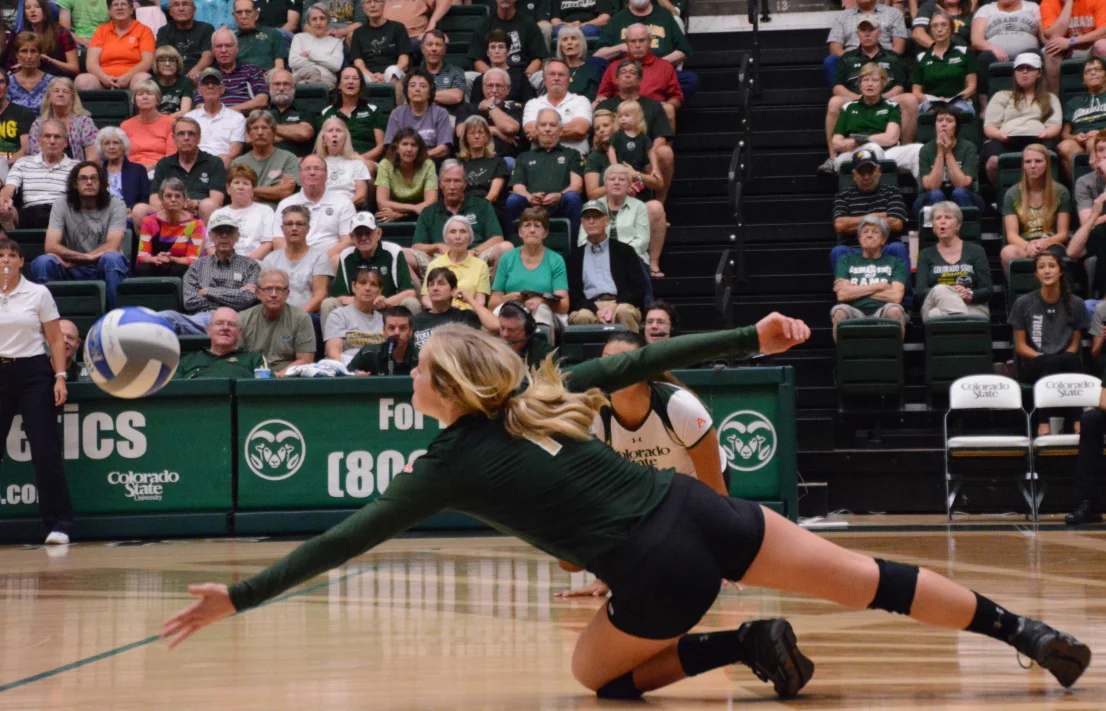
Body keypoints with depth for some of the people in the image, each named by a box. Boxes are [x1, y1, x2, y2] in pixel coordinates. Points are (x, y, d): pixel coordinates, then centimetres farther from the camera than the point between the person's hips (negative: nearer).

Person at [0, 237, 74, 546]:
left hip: (33, 373, -2)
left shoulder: (38, 293, 3)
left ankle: (59, 523, -5)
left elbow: (56, 339, 3)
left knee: (45, 451, -8)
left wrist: (60, 376, -7)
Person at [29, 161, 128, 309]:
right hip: (74, 270, 1)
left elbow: (112, 247, -16)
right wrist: (85, 257, -23)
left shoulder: (116, 206, -5)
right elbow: (51, 246, -12)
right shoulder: (61, 206, -1)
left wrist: (72, 260, -16)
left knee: (111, 258, -37)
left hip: (104, 269, -1)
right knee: (42, 262, -28)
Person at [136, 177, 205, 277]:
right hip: (154, 269, 1)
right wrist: (155, 259, -27)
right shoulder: (149, 222, 3)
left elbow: (193, 260, -8)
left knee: (179, 270, -35)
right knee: (142, 269, -32)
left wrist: (171, 259, -28)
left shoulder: (194, 224, -3)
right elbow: (142, 256, -2)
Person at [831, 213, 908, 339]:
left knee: (894, 310, -35)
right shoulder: (846, 260, 21)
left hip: (882, 314, 0)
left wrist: (856, 291, 4)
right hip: (855, 314, 0)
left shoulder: (895, 262, 18)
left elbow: (896, 296, 0)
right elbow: (842, 294, 4)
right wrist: (878, 287, 2)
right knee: (840, 311, -35)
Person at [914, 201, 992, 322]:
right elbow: (919, 292, 5)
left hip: (973, 307, 0)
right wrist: (943, 293, -18)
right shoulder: (926, 254, 20)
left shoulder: (975, 251, 17)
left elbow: (988, 291, 8)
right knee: (940, 289, -38)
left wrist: (970, 295, -16)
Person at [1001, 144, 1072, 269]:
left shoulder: (1061, 192, 10)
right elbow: (1012, 234, 2)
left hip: (1051, 246, -1)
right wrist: (1027, 246, -21)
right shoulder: (1012, 194, 11)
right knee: (1008, 252, -38)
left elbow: (1063, 233, 6)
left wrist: (1045, 243, -18)